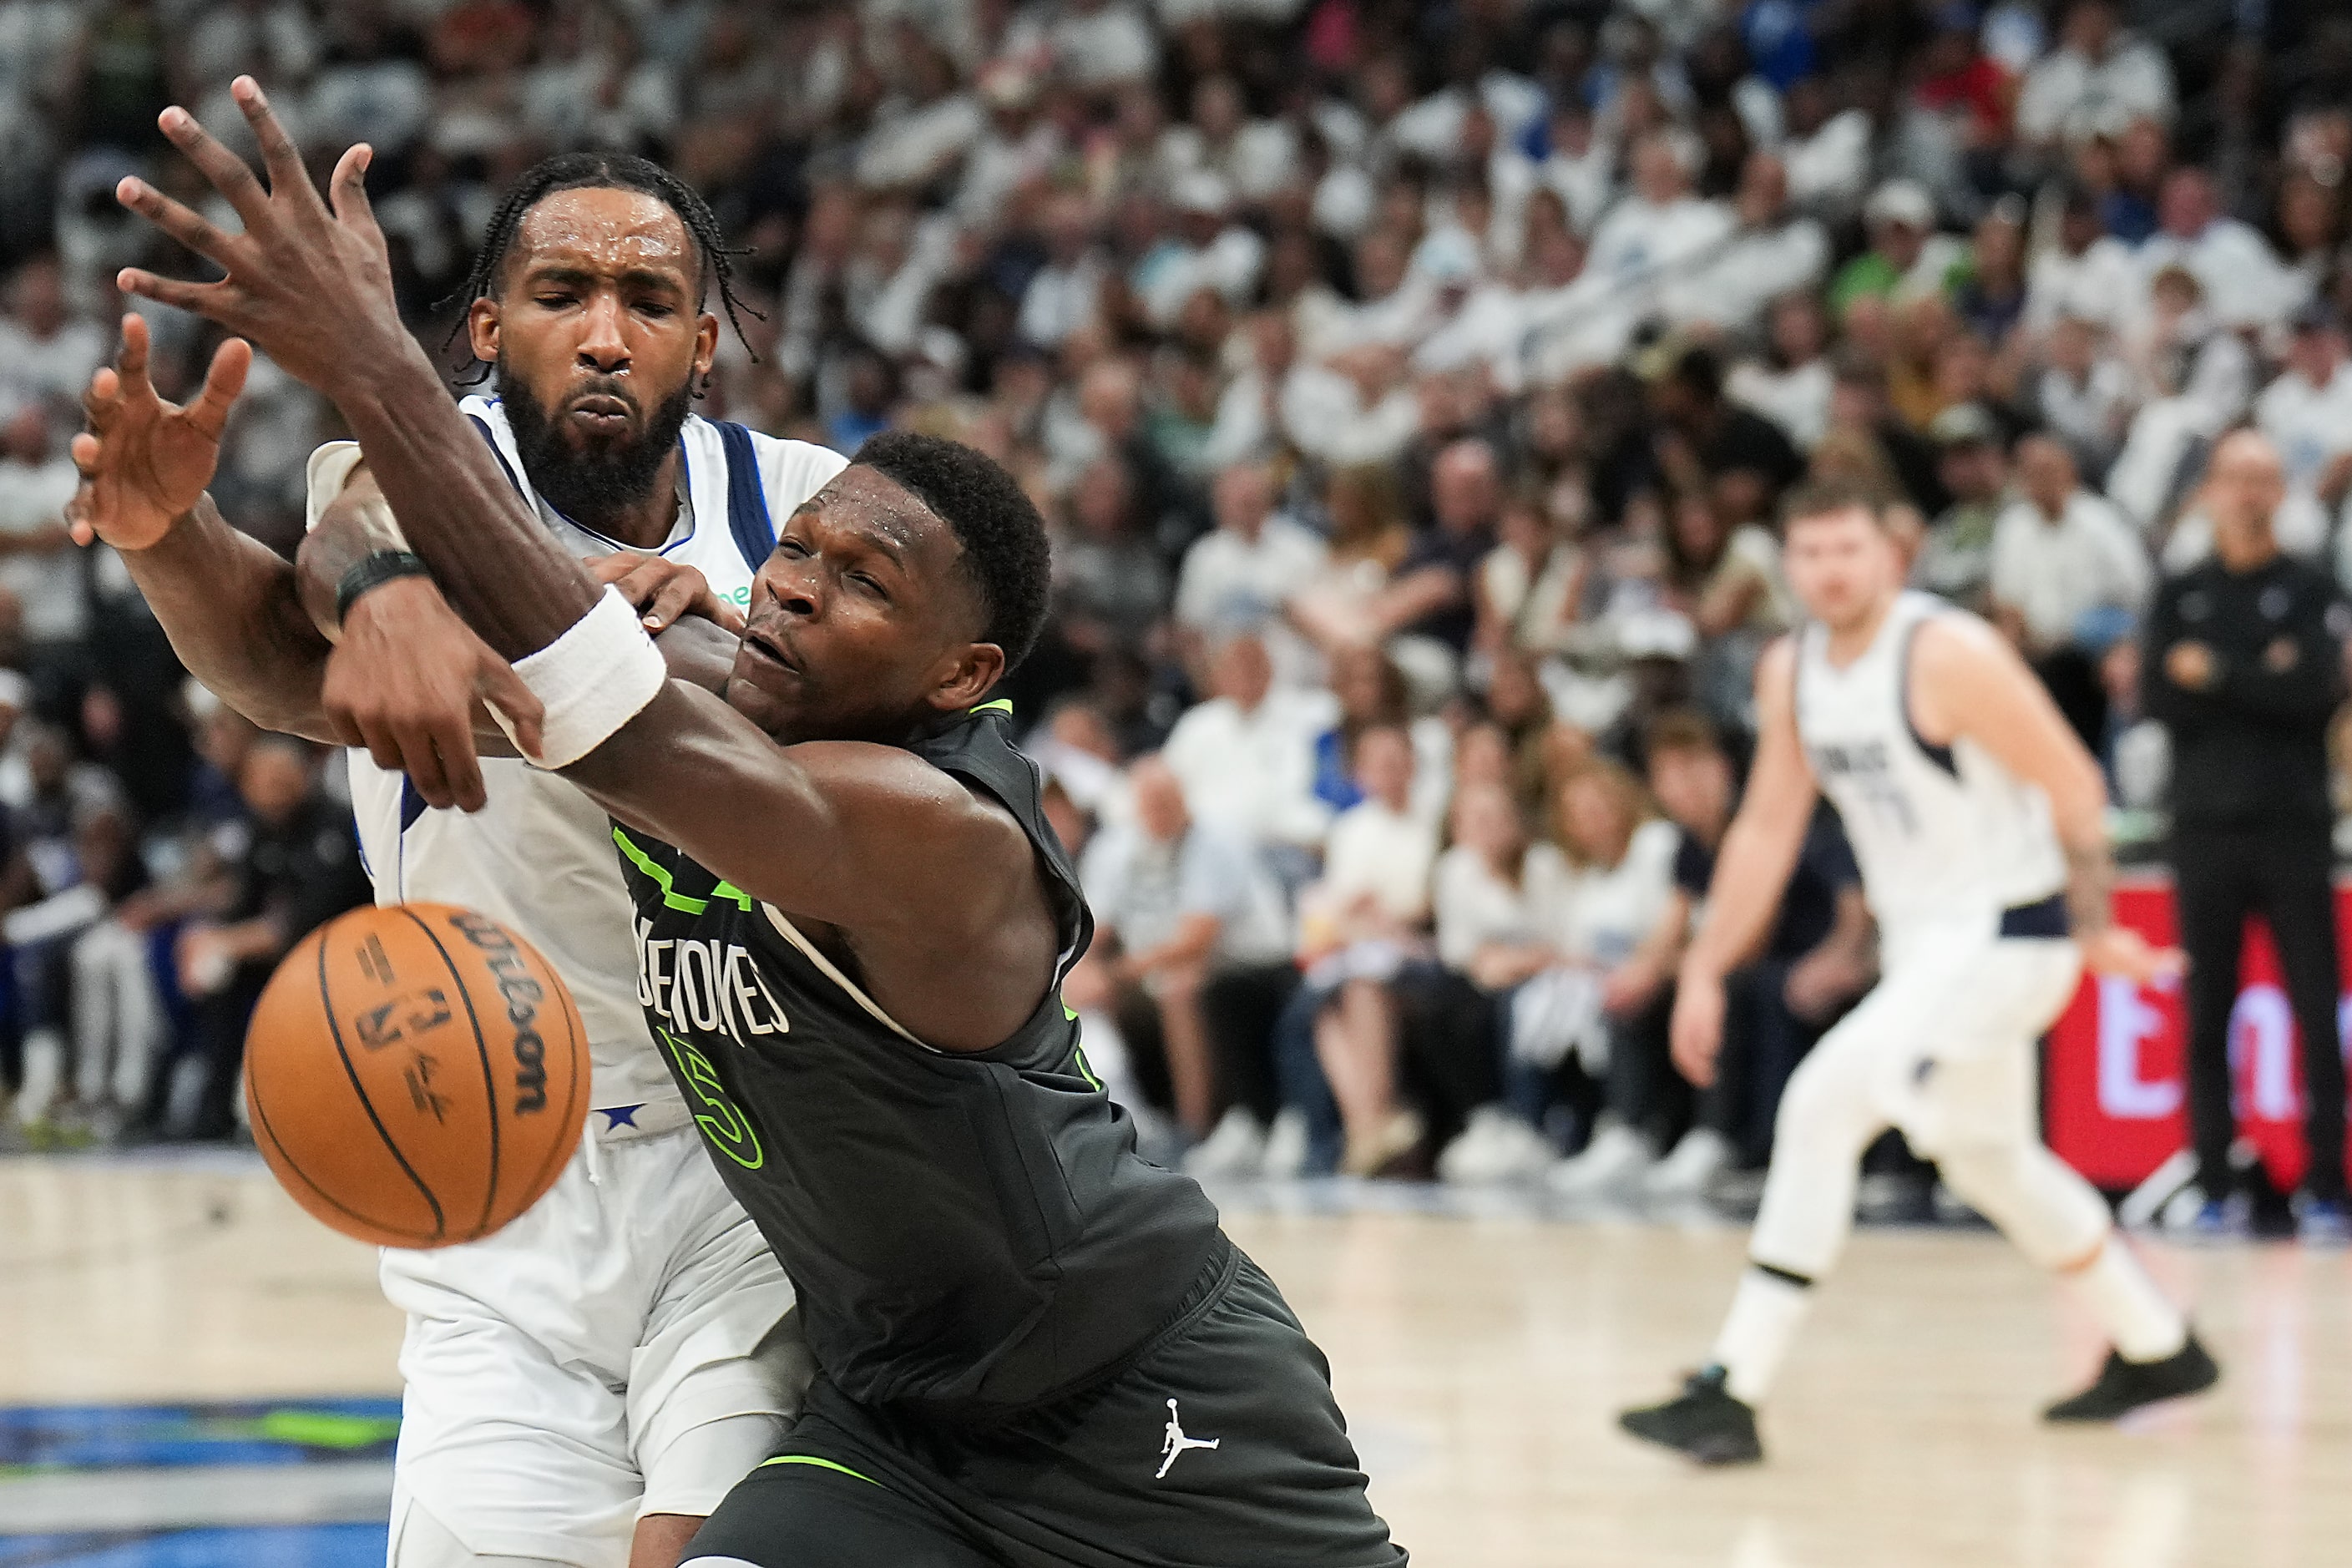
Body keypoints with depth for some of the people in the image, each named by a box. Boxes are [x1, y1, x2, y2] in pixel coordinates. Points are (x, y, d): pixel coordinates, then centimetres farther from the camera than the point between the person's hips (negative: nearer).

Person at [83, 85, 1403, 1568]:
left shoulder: (934, 829, -29)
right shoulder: (697, 713, -5)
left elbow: (618, 723, -43)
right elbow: (298, 673, -8)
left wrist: (375, 370, -47)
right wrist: (167, 530, -31)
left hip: (1154, 1414, -6)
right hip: (896, 1415, 6)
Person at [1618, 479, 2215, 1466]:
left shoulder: (1948, 656, -20)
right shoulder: (1791, 674, 3)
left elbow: (2074, 785, -15)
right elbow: (1766, 830, 11)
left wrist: (2093, 931, -13)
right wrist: (1703, 972, 8)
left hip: (2005, 932, -9)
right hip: (1922, 940, 9)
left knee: (1825, 1103, -20)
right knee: (1988, 1163, 20)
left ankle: (1731, 1393, -19)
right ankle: (2158, 1351, 40)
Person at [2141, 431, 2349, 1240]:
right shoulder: (2180, 597, 12)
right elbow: (2160, 700, -1)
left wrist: (2216, 673, -8)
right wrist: (2265, 679, -10)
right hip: (2206, 827, 2)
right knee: (2206, 1014, 2)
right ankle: (2211, 1187, 7)